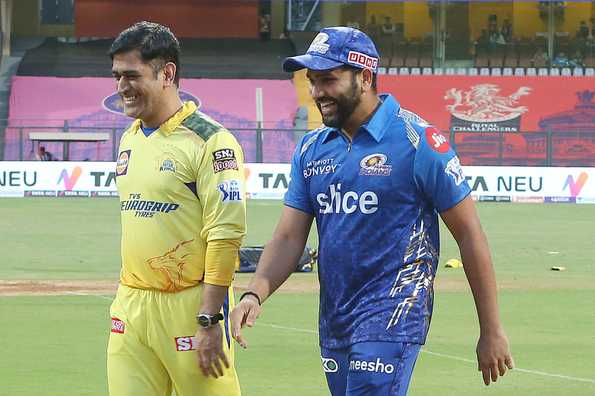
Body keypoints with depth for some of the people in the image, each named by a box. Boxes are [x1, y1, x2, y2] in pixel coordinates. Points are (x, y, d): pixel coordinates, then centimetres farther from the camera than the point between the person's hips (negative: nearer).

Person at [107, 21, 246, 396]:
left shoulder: (210, 141, -11)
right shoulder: (130, 139, 14)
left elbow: (225, 236, -17)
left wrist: (209, 321, -21)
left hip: (189, 307, -7)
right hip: (131, 308, 7)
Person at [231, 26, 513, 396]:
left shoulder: (417, 141, -9)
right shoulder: (312, 149, 11)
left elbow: (470, 233, -7)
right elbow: (289, 237, 8)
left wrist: (491, 331, -7)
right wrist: (255, 294, -12)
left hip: (393, 317, -7)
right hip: (333, 322, 7)